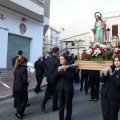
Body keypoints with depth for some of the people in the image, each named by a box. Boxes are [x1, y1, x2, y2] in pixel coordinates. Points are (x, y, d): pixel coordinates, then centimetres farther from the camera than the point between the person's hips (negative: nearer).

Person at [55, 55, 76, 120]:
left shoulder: (70, 68, -4)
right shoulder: (59, 67, 8)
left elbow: (72, 78, -12)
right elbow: (55, 77, 0)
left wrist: (65, 71, -19)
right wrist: (58, 71, -18)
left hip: (68, 89, -3)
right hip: (60, 88, 3)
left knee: (68, 105, 5)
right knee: (61, 105, 9)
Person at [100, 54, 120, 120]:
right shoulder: (110, 68, 7)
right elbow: (102, 80, 4)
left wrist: (111, 74, -23)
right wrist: (105, 73, -15)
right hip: (105, 94, 4)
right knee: (105, 114, 9)